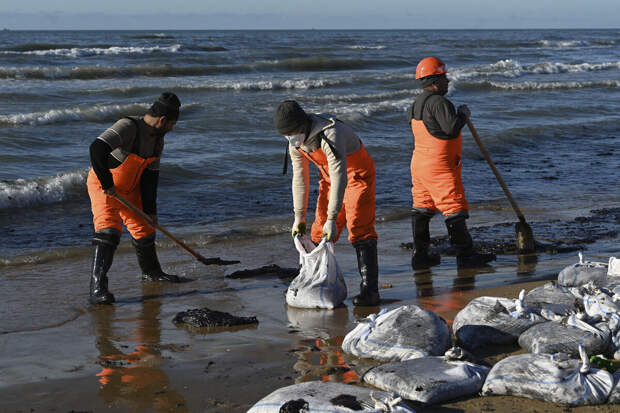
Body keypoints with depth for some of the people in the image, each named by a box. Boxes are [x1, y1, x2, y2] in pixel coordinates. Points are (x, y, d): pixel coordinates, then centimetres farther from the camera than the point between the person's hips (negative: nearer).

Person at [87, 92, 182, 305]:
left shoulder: (158, 139, -2)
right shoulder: (128, 127, -30)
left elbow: (150, 176, 2)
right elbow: (97, 149, -42)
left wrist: (150, 210, -2)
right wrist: (107, 184, -35)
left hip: (130, 188, 8)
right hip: (103, 186, -8)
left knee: (143, 227, 16)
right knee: (108, 229, -23)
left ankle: (151, 271, 42)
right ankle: (97, 287, -26)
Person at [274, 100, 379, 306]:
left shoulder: (330, 134, -34)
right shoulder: (295, 142, -7)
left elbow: (339, 178, -36)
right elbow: (300, 179, 4)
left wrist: (332, 219, -37)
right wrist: (299, 217, 5)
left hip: (357, 174, -7)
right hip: (329, 176, 8)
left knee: (359, 230, -17)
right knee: (320, 231, 2)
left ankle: (369, 290, -17)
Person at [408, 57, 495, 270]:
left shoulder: (417, 103, 12)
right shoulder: (438, 103, -19)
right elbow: (452, 128, -27)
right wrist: (463, 114, -8)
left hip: (419, 163, 10)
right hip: (439, 166, -10)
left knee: (422, 208, 11)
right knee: (454, 209, -3)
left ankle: (420, 255, 13)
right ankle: (465, 255, 0)